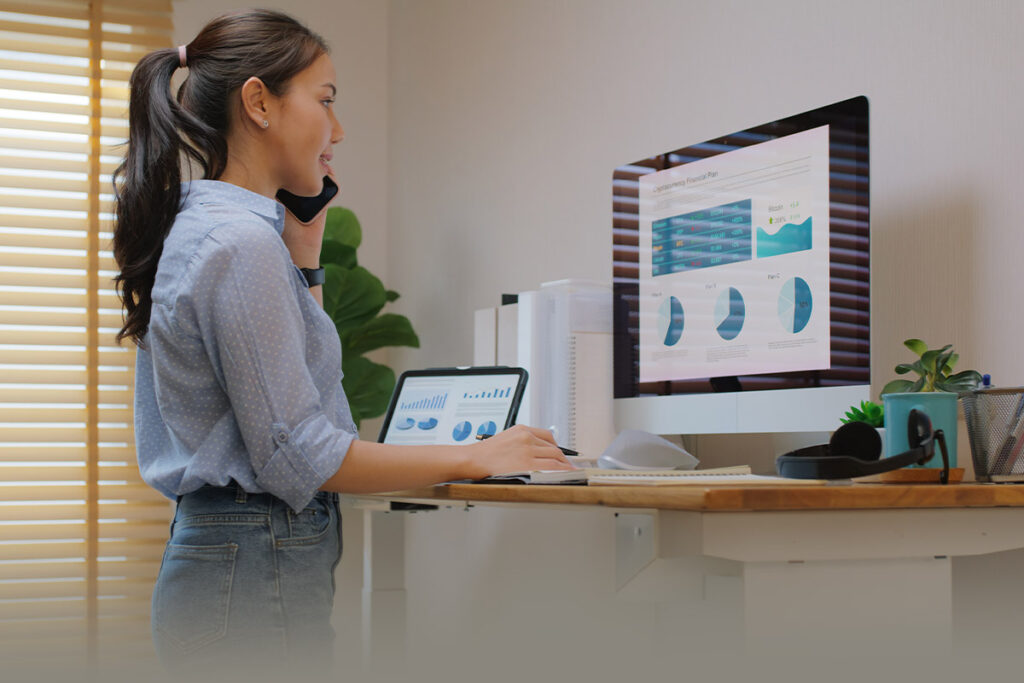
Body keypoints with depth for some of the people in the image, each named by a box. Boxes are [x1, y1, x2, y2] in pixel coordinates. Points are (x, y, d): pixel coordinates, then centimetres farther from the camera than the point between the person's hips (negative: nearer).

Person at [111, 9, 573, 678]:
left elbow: (294, 374, 22)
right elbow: (295, 457, -19)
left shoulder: (199, 229, 14)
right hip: (256, 576, -10)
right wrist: (473, 457, -12)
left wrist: (304, 254, 15)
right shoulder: (240, 241, -17)